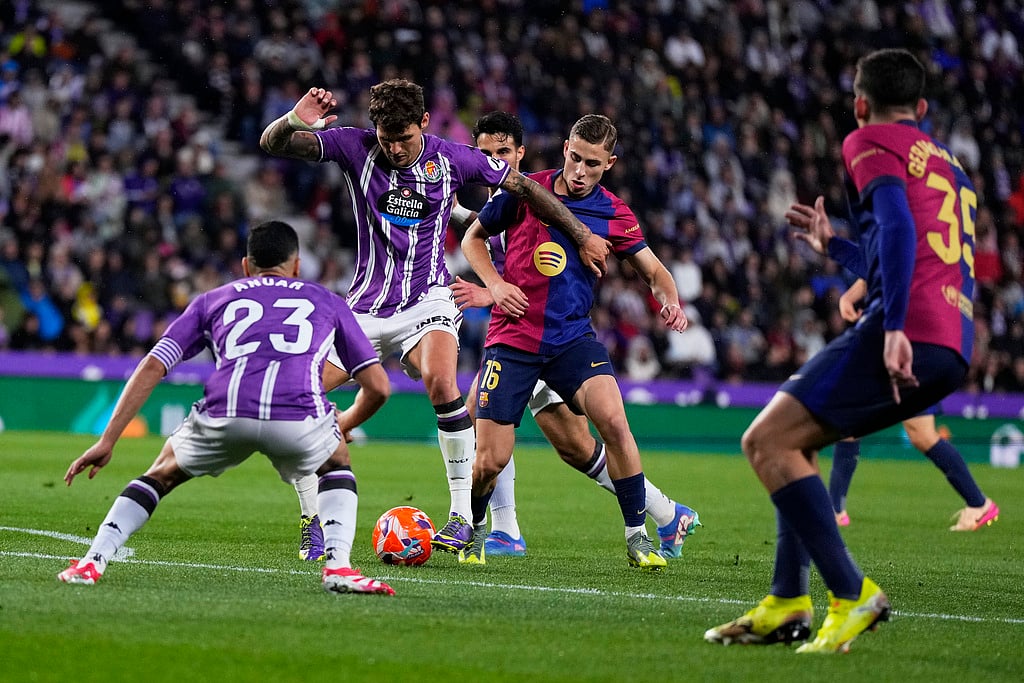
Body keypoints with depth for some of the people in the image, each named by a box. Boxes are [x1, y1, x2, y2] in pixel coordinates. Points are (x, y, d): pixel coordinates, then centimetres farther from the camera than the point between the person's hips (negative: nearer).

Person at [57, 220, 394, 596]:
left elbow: (151, 368, 22)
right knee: (337, 467, 33)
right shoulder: (327, 301, 33)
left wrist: (107, 441, 22)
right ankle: (338, 567, 11)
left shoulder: (213, 300, 33)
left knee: (162, 473, 30)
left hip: (223, 413, 1)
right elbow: (378, 387, 30)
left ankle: (92, 561, 14)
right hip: (298, 416, -1)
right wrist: (344, 424, 51)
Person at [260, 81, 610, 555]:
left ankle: (463, 516, -23)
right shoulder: (355, 147, -6)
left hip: (426, 299, -2)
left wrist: (581, 235, 10)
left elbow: (523, 186, 8)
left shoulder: (451, 159, -5)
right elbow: (272, 144, -12)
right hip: (366, 303, 2)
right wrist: (295, 121, -36)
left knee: (440, 382, -31)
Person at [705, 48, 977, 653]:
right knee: (792, 441, 20)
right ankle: (787, 604, 14)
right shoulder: (948, 163, 30)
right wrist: (834, 246, 46)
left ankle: (851, 595, -15)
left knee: (766, 441, -9)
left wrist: (894, 329, -24)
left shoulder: (871, 142, 4)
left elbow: (900, 229, -14)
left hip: (909, 333, -9)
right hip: (953, 348, 9)